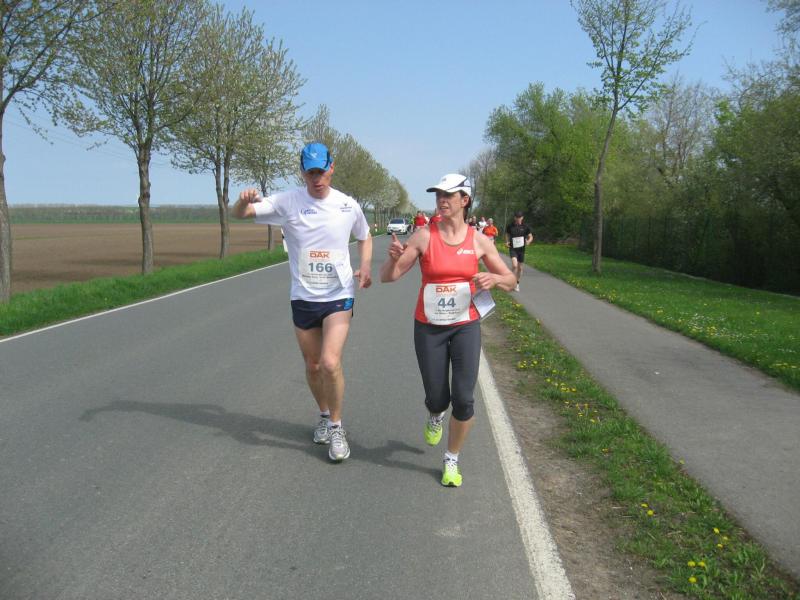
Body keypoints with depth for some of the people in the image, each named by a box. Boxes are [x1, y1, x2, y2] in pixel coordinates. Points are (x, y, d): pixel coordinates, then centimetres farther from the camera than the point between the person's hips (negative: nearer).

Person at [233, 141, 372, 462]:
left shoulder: (348, 205, -2)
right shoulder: (287, 202, -6)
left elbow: (365, 237, 16)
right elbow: (239, 214, -9)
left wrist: (366, 266, -3)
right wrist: (244, 200, -34)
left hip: (339, 296, -2)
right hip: (303, 298, 2)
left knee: (330, 363, -17)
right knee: (312, 366, 13)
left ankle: (336, 426, 4)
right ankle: (324, 415, 40)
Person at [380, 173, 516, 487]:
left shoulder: (479, 240, -3)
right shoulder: (423, 236, -8)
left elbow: (510, 281, 5)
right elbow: (388, 276, -7)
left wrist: (494, 279, -19)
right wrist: (393, 258, -30)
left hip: (466, 326, 1)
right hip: (428, 328, -1)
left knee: (463, 399, -6)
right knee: (437, 399, 5)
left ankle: (452, 460, 18)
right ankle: (435, 417, 46)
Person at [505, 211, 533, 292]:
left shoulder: (525, 227, -2)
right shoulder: (510, 226, -2)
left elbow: (530, 236, 6)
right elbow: (507, 235, 14)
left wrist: (528, 241, -17)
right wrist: (507, 242, -5)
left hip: (521, 249, 2)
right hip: (513, 248, -2)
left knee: (520, 267, 10)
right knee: (514, 265, -23)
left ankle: (517, 284, 28)